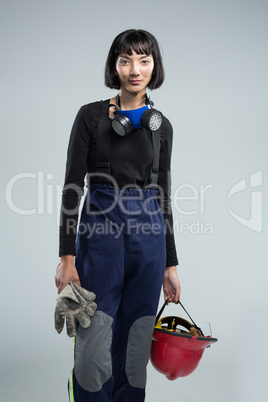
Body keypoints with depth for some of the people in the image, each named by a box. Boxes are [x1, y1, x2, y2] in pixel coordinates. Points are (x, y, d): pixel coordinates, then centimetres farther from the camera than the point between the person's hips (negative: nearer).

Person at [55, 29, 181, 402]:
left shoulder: (161, 126, 9)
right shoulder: (91, 115, 0)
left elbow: (162, 196, 12)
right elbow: (72, 186, -4)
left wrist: (170, 264, 12)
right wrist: (67, 257, -10)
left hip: (148, 238, 3)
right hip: (99, 233, -3)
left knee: (135, 347, 9)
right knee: (94, 348, -3)